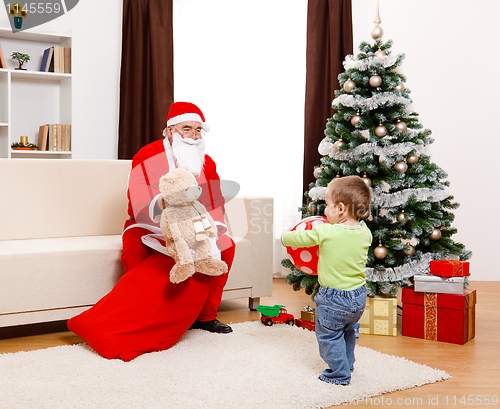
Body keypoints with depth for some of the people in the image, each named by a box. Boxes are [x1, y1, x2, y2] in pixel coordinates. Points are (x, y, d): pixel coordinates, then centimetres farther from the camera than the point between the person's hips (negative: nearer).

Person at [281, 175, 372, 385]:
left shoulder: (325, 232, -21)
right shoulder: (365, 233, -7)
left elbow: (300, 238, -7)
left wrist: (284, 237, 13)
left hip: (333, 299, -6)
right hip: (358, 297, 6)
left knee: (329, 335, 11)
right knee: (347, 331, 27)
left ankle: (339, 374, 16)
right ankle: (347, 365, 41)